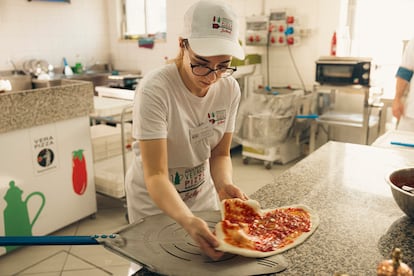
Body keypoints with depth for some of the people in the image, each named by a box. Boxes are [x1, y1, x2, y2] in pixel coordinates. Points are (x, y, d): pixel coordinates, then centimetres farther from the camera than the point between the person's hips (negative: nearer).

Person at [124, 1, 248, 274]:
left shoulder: (229, 88, -14)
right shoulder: (155, 90, -29)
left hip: (202, 195, 5)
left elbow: (220, 154, -5)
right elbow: (155, 175, -31)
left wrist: (224, 184, -26)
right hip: (155, 201, -4)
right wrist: (187, 220, -47)